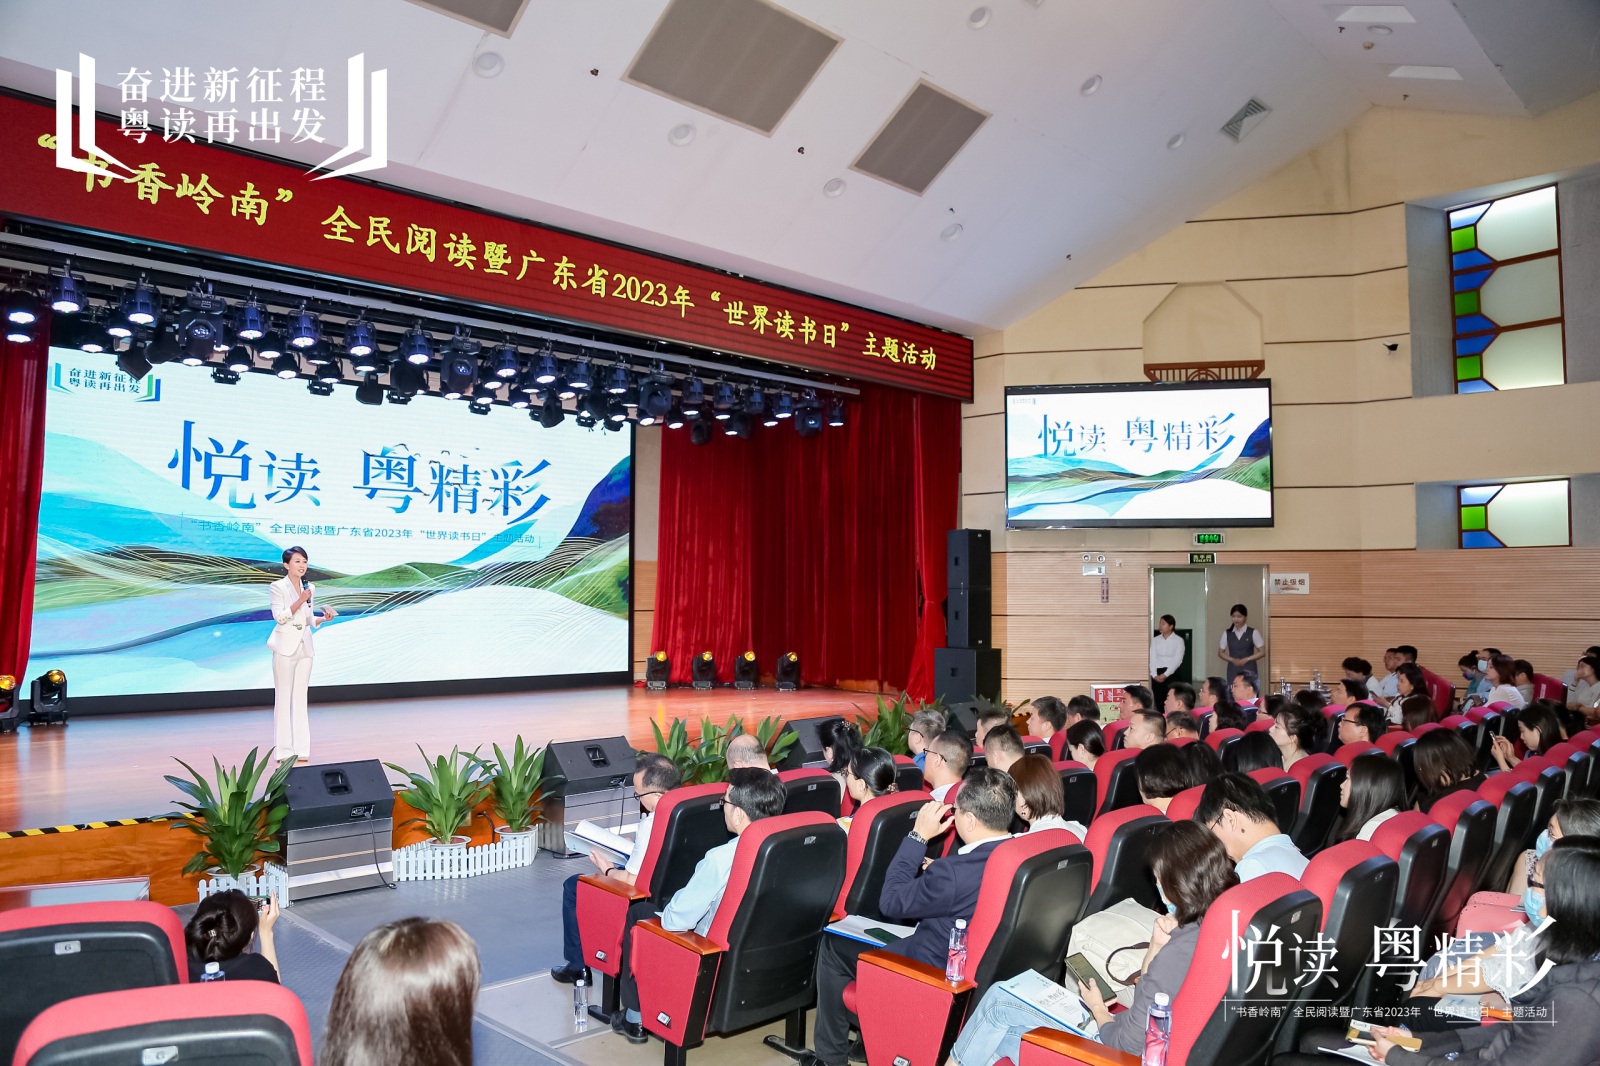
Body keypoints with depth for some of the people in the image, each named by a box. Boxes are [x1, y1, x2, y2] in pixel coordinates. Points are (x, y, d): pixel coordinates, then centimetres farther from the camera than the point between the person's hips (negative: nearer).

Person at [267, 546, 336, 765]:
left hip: (305, 646, 5)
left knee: (301, 698, 7)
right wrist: (300, 601, -21)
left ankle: (301, 751, 10)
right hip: (286, 646, -5)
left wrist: (323, 618, -3)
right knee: (283, 698, -2)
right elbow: (279, 616, -13)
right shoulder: (277, 587, -4)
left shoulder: (309, 588, 11)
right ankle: (284, 752, 3)